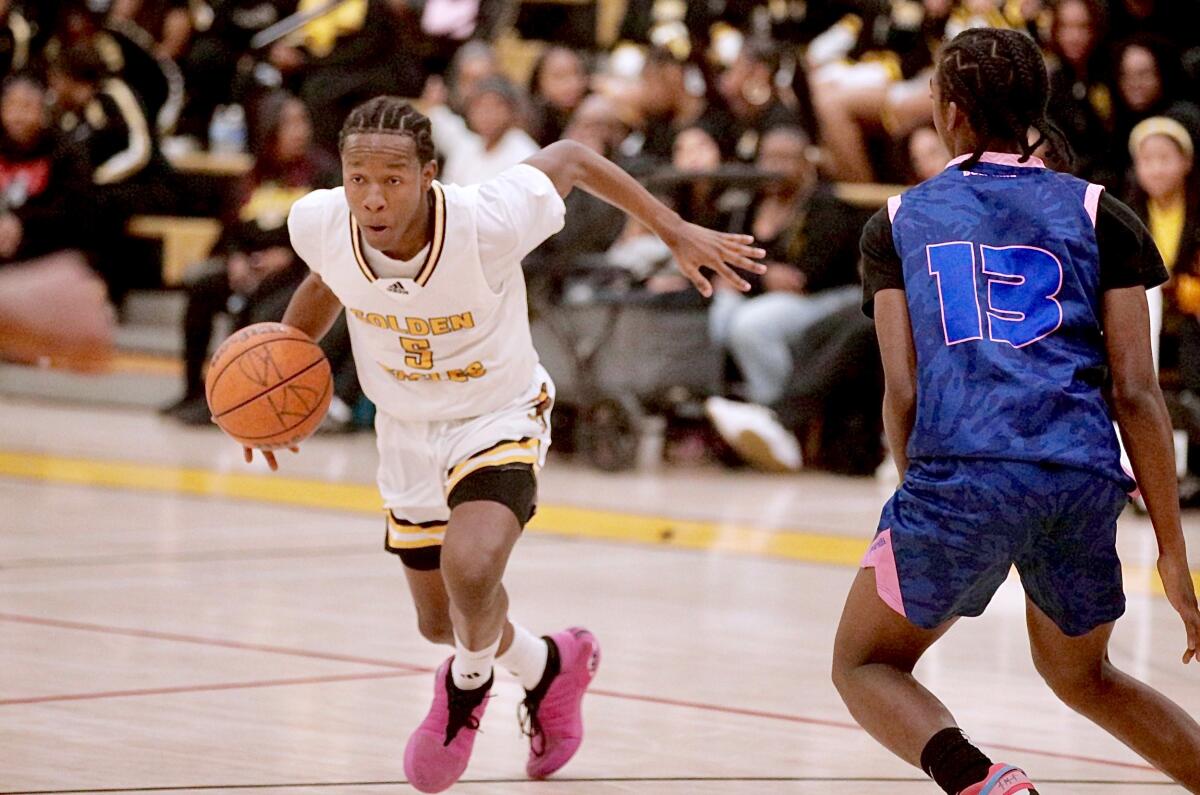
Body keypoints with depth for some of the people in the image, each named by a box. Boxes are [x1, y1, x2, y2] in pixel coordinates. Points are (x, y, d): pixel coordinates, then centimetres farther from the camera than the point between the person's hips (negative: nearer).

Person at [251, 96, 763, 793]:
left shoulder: (486, 223, -34)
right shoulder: (320, 223, -23)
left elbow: (569, 160, -14)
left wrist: (677, 232, -10)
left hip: (499, 419, -4)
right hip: (407, 430, 5)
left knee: (471, 572, -31)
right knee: (442, 622, 18)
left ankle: (468, 684, 6)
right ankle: (546, 666, 54)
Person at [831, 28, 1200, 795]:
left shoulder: (898, 223, 15)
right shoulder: (1098, 214, 13)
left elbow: (903, 392, 7)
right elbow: (1136, 392, 6)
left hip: (959, 473, -2)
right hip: (1085, 480, 3)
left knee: (864, 665, 17)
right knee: (1081, 674, 29)